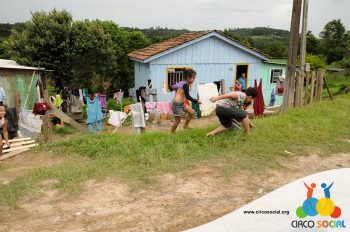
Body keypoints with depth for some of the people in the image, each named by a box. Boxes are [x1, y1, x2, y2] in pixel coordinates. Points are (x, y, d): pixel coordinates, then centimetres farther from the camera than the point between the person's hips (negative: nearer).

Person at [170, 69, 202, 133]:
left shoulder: (182, 82, 8)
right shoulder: (185, 85, -19)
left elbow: (172, 87, 16)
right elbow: (188, 96, -25)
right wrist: (196, 101, -21)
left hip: (181, 103, 9)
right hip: (177, 104, -9)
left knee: (192, 112, 12)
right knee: (178, 120, 3)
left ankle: (185, 126, 26)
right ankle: (172, 133, 19)